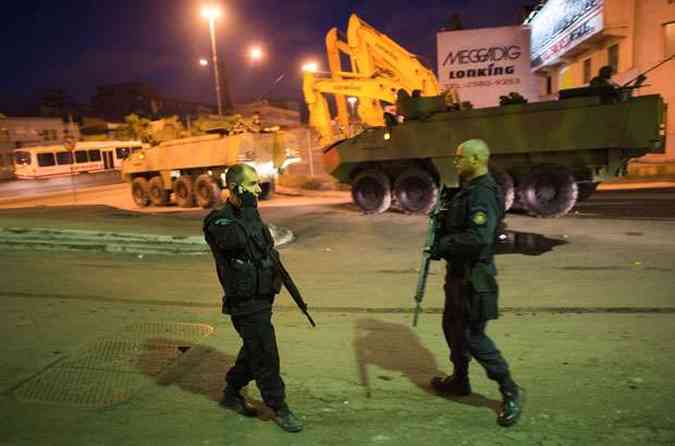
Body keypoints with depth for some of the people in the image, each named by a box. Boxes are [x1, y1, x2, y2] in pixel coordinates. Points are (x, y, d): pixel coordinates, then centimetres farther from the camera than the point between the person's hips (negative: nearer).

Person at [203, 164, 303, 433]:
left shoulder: (248, 215, 8)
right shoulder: (219, 221, -18)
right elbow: (238, 239, -40)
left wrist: (278, 278, 21)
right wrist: (248, 207, -28)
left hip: (262, 298, 9)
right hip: (246, 303, -8)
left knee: (254, 351, 22)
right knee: (266, 357, 2)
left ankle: (231, 393, 41)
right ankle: (279, 408, 19)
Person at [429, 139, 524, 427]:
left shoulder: (483, 193, -21)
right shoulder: (467, 189, 12)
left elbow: (478, 237, -32)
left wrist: (442, 247, -22)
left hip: (473, 276, -10)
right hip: (459, 273, 10)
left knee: (472, 335, -3)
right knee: (452, 326, 20)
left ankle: (510, 392, 12)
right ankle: (460, 380, 37)